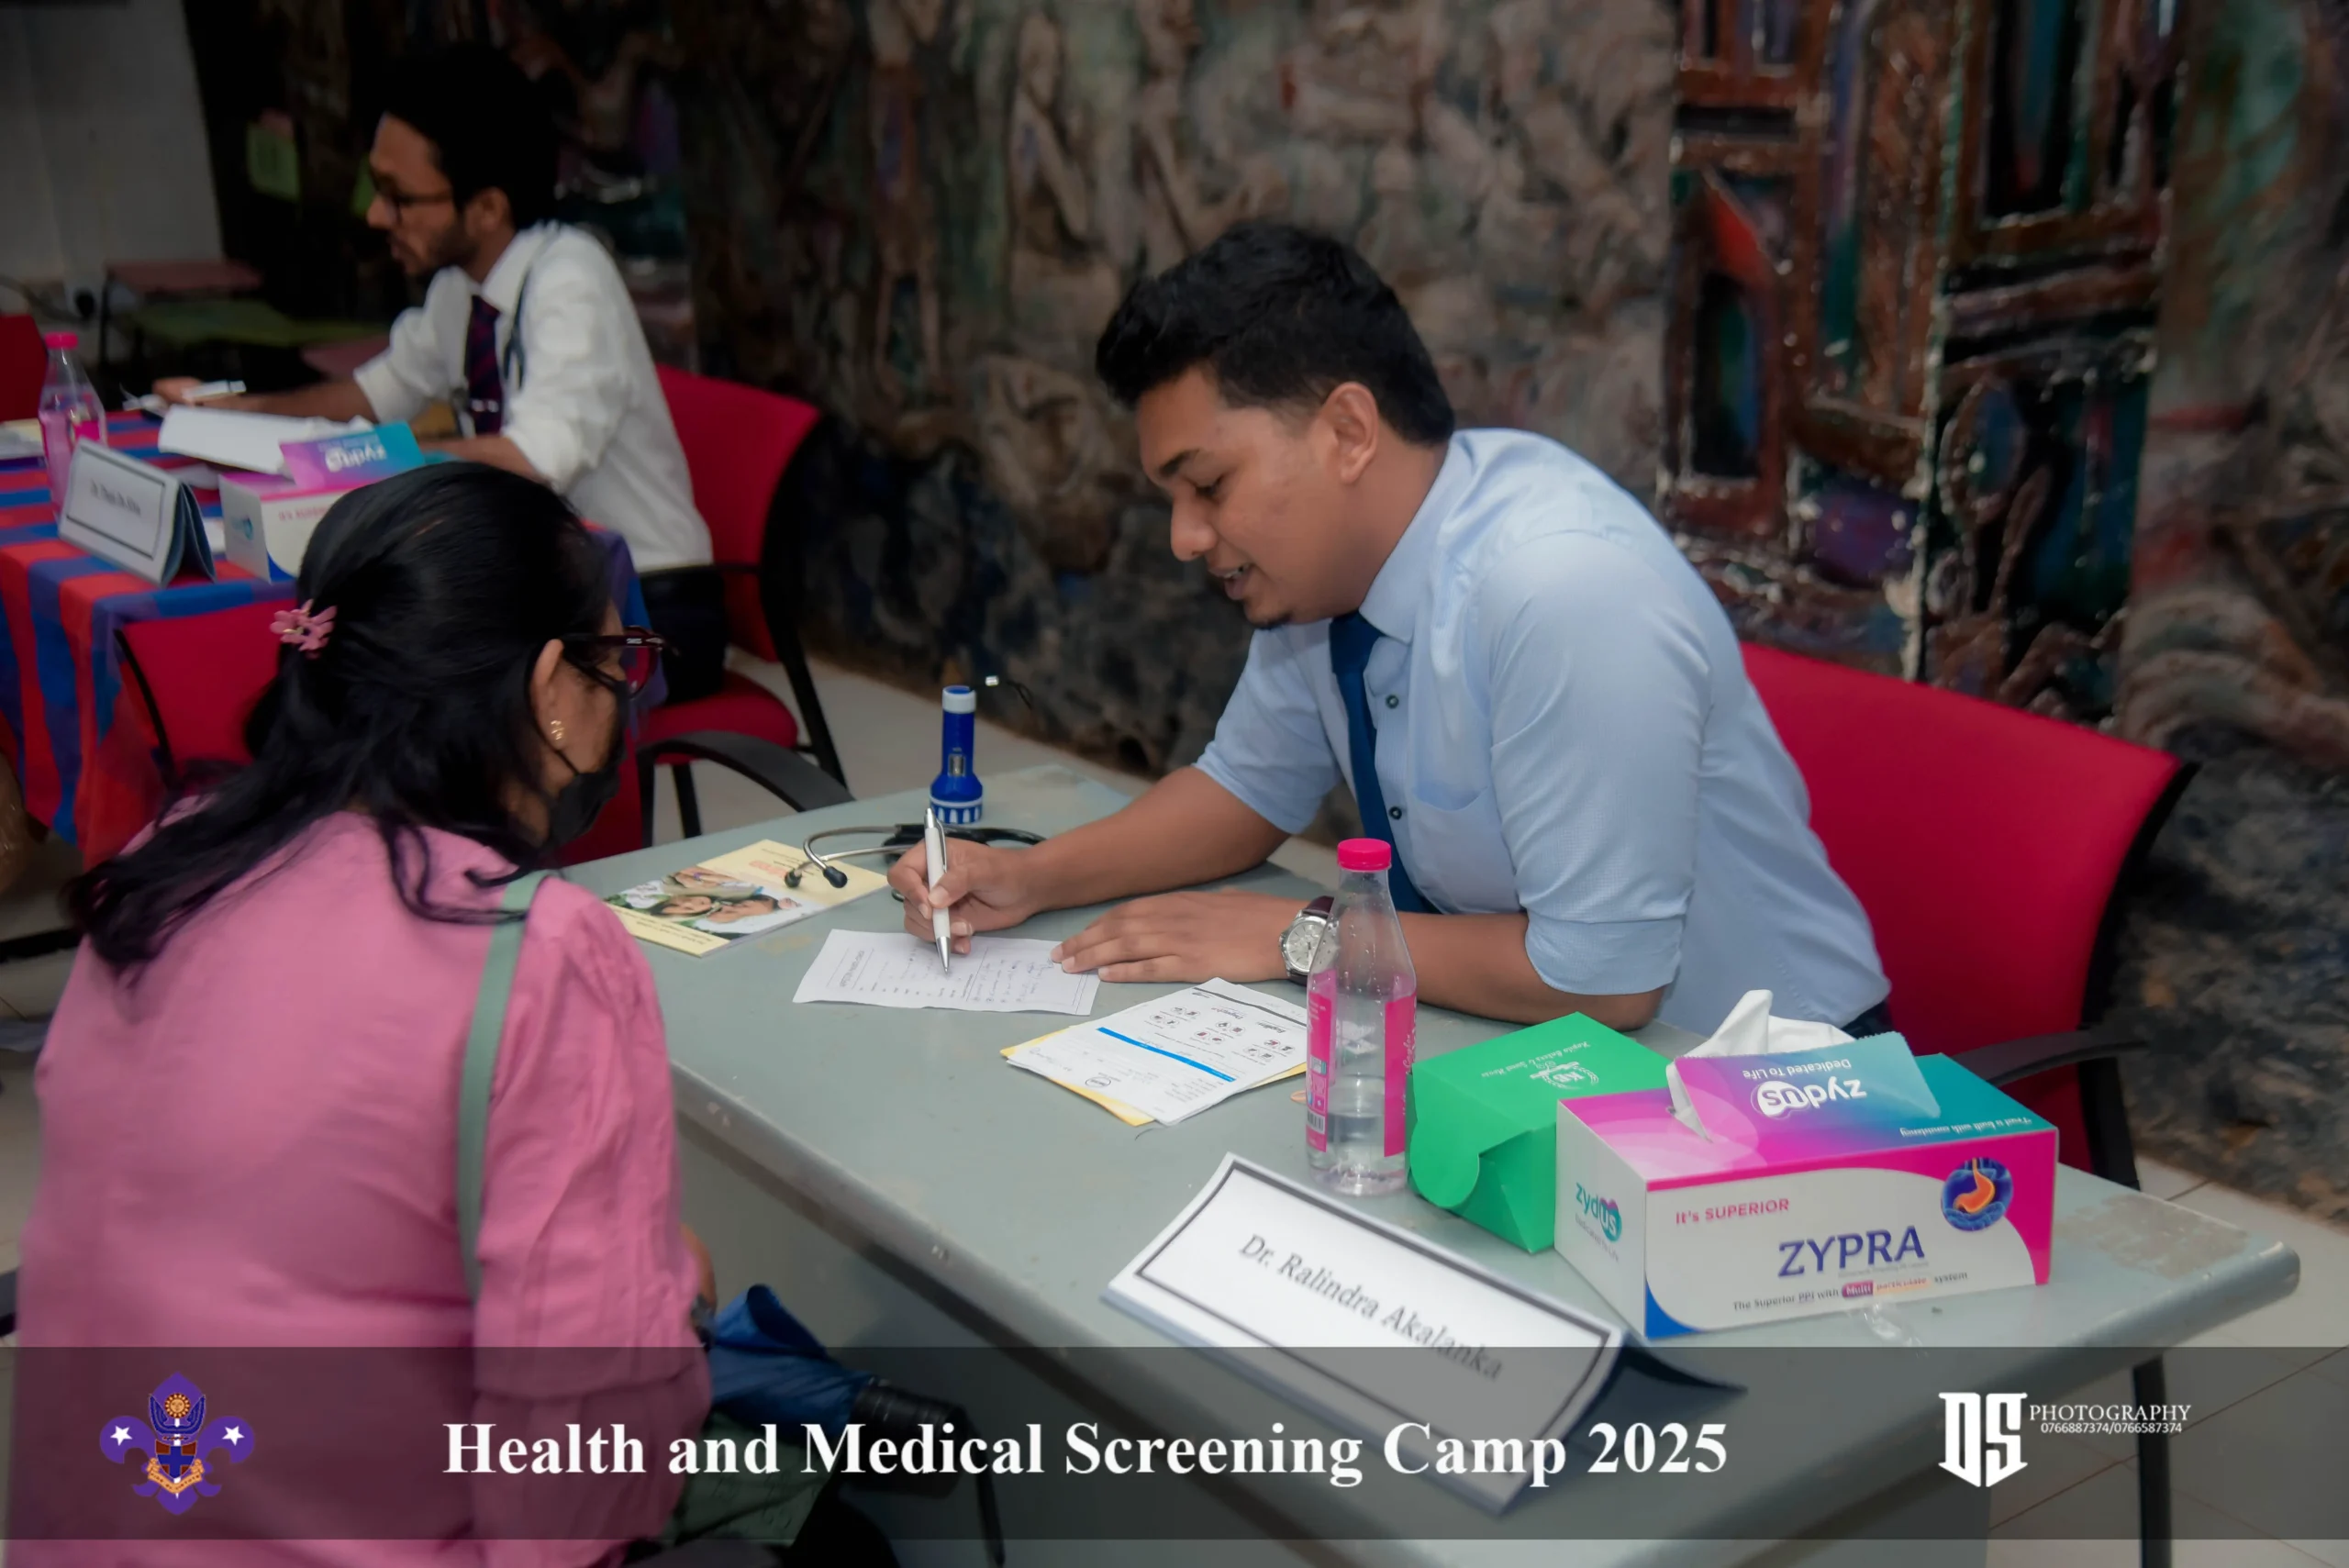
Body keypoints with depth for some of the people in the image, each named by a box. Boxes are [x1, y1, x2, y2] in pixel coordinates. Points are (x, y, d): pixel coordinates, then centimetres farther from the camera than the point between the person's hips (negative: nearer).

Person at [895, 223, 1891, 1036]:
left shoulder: (1565, 593, -29)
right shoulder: (1323, 563, -3)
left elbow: (1602, 976, -27)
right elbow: (1249, 788, 13)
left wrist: (1297, 937, -18)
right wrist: (1031, 879, -3)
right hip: (1524, 1037, 7)